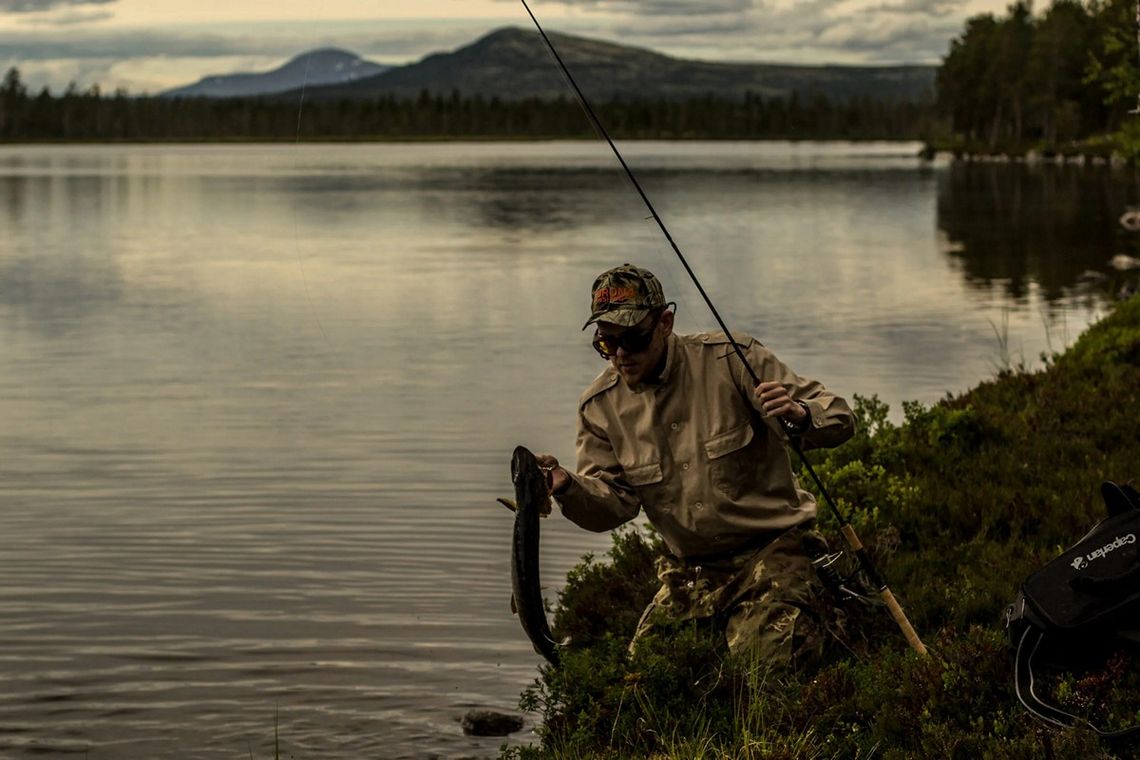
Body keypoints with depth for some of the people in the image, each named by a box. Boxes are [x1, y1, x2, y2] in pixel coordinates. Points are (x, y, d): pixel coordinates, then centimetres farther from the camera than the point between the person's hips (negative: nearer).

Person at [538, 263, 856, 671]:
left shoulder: (730, 359, -11)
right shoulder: (600, 405, 2)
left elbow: (839, 419, -13)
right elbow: (615, 502, -1)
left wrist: (799, 415, -37)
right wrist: (568, 487, -23)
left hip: (769, 549, -4)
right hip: (691, 572, 5)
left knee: (762, 664, -24)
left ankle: (810, 615, 10)